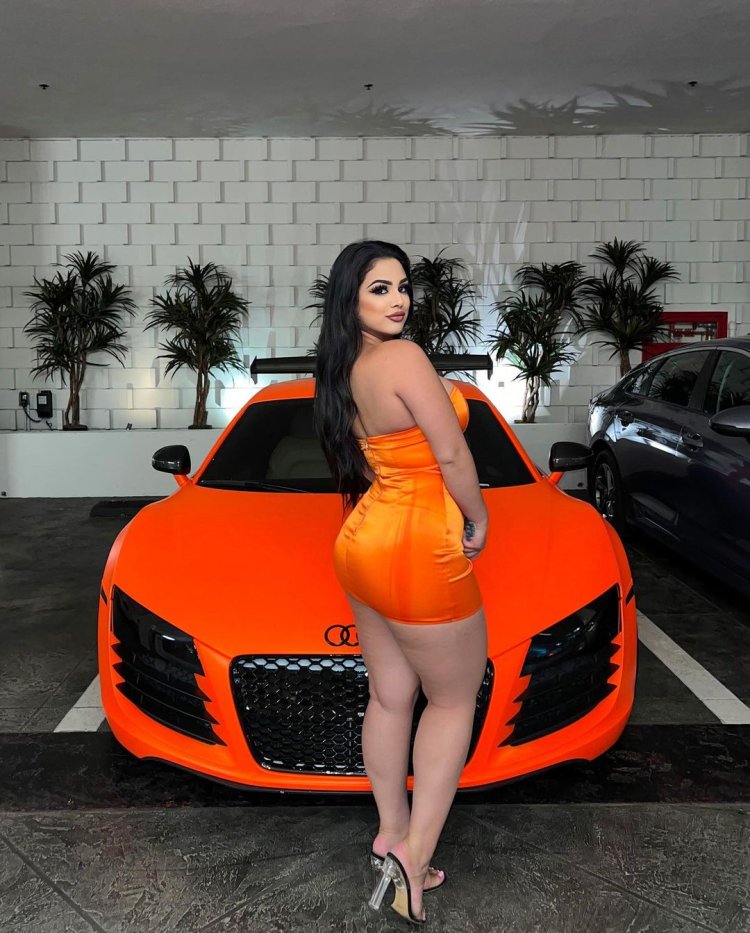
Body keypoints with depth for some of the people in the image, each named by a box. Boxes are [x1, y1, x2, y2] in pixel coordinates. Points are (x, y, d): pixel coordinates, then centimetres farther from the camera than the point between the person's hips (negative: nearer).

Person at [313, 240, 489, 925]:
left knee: (390, 697, 17)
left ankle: (391, 833, 29)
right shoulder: (404, 357, -19)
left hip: (364, 550, 8)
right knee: (455, 701, 8)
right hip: (419, 557, -8)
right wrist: (478, 521, 0)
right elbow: (452, 456, -16)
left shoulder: (341, 372, 7)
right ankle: (414, 851, 8)